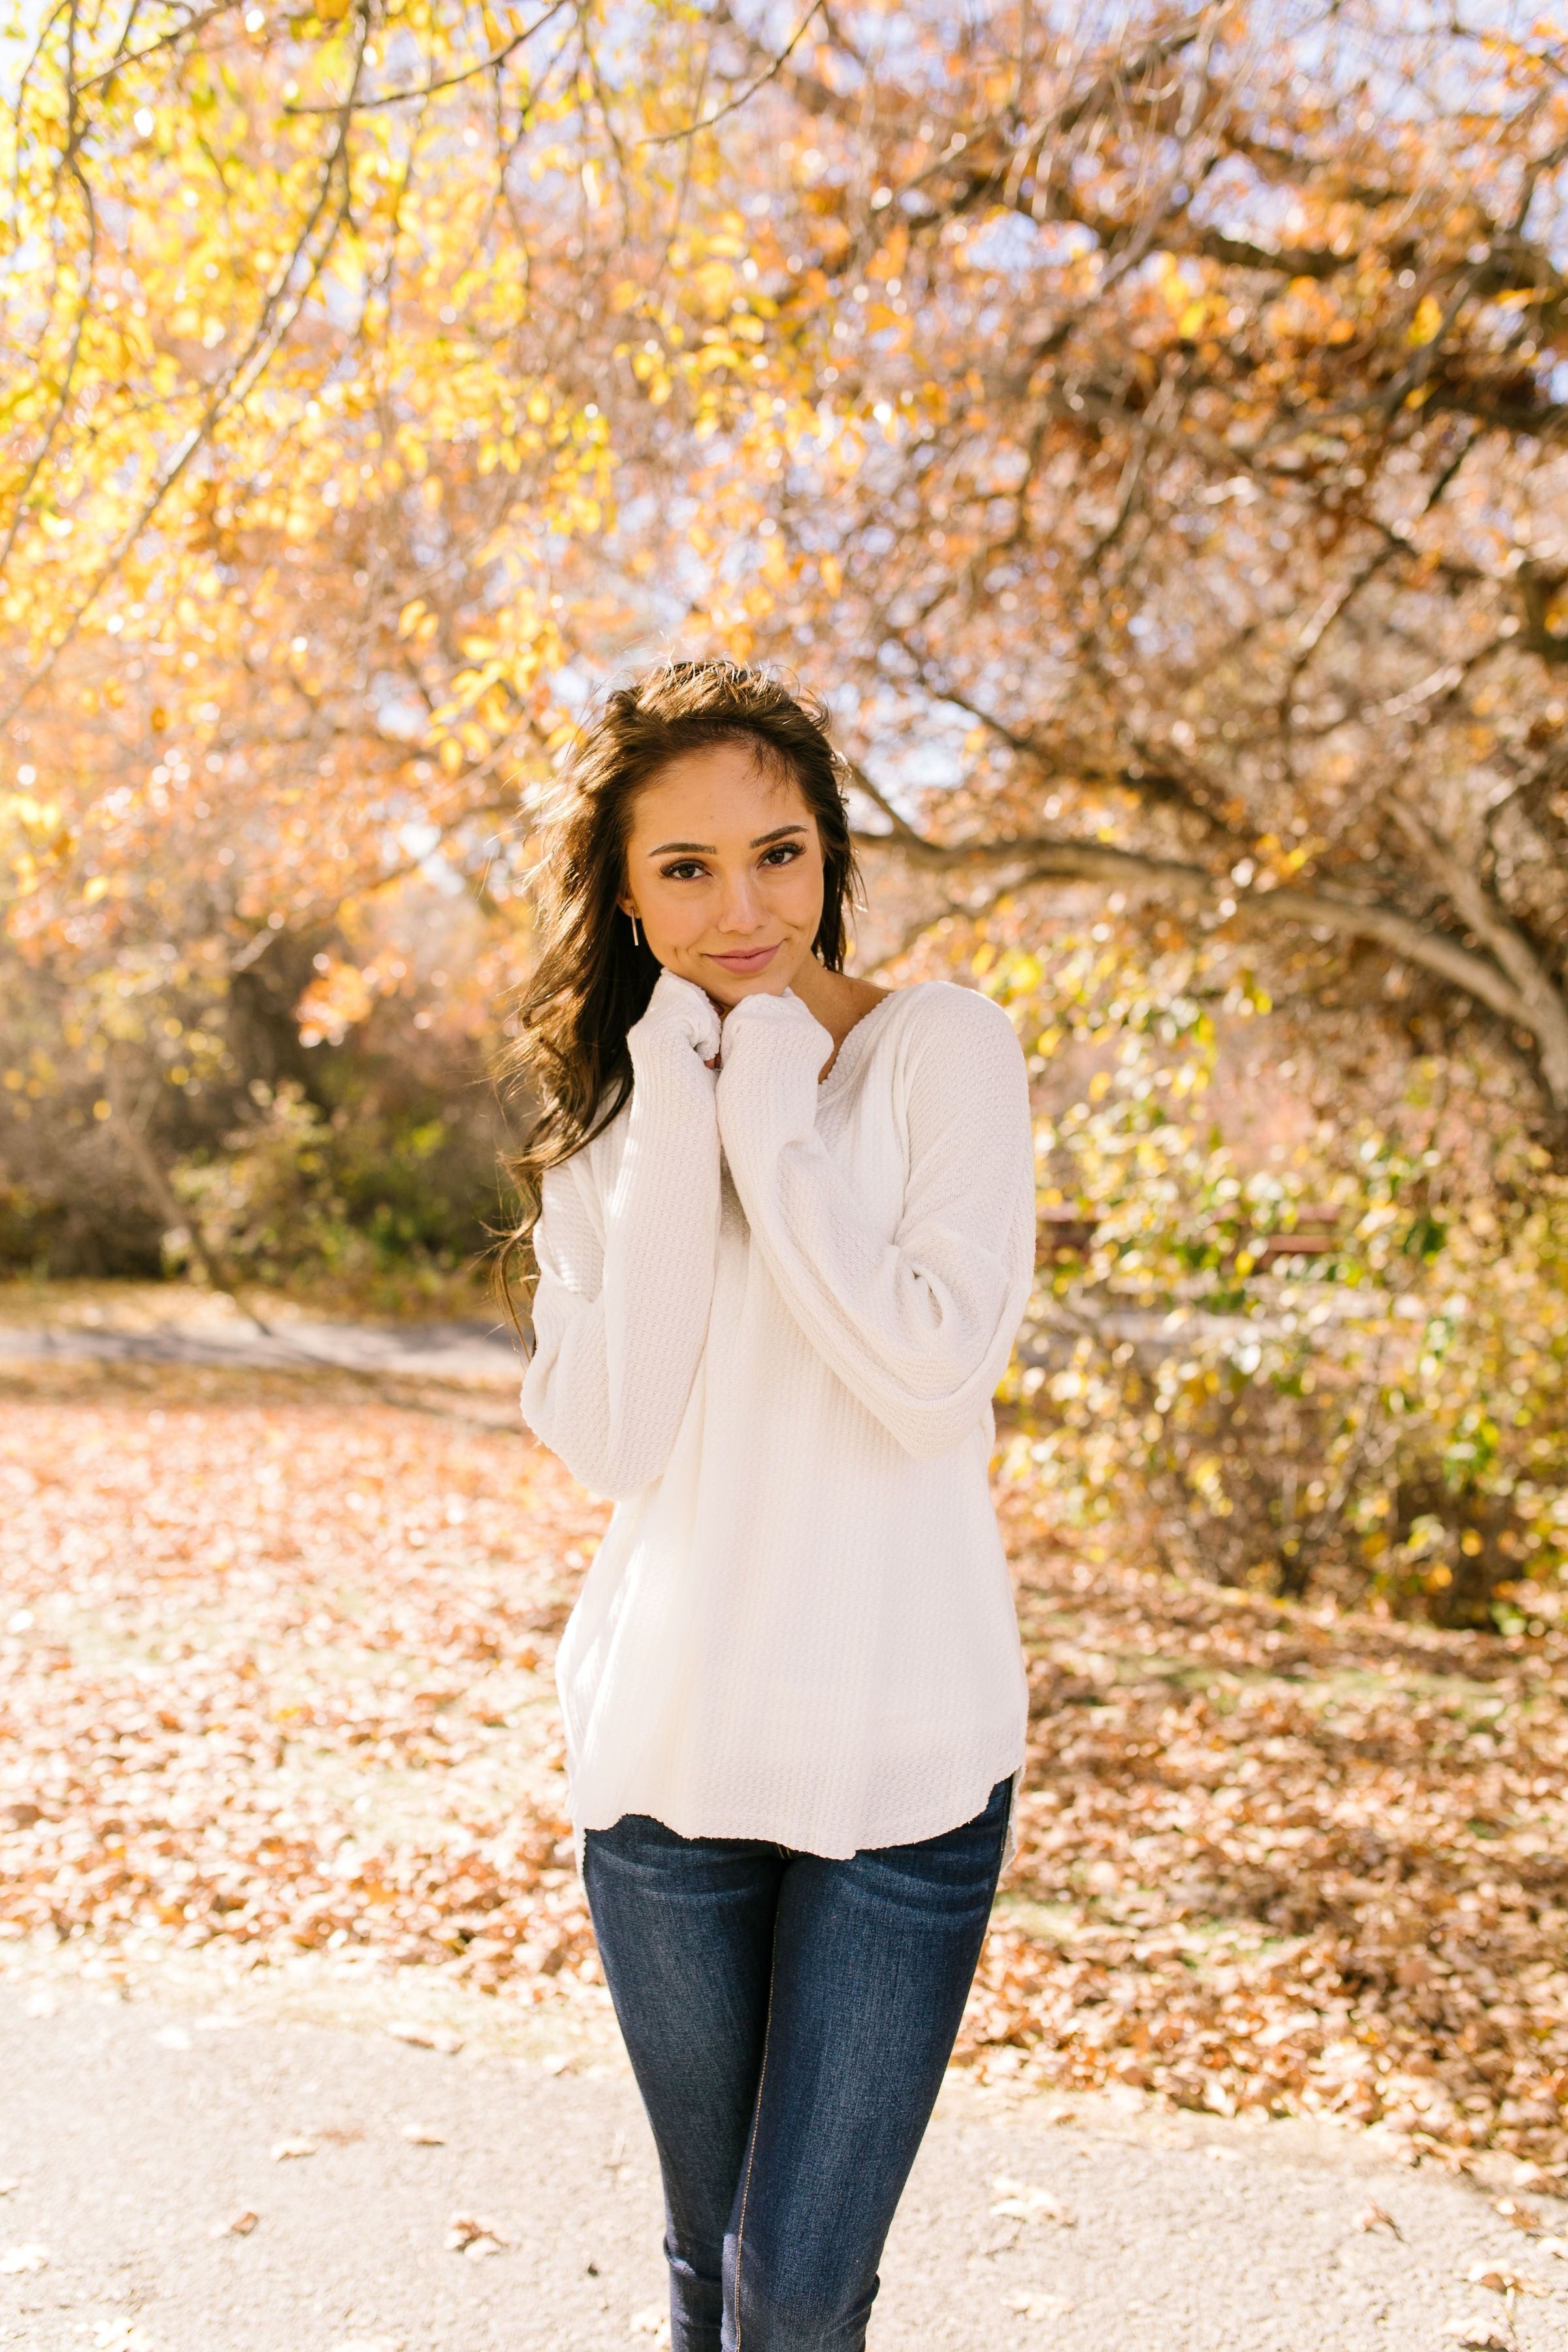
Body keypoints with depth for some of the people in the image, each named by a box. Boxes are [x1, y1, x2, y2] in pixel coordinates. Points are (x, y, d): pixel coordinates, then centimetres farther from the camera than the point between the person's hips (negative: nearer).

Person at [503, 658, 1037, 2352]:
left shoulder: (941, 1047, -6)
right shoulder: (613, 1114, 6)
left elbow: (935, 1372, -19)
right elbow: (608, 1440, -8)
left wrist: (769, 1124, -15)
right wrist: (677, 1131, -12)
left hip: (903, 1750, -3)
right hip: (669, 1750, 4)